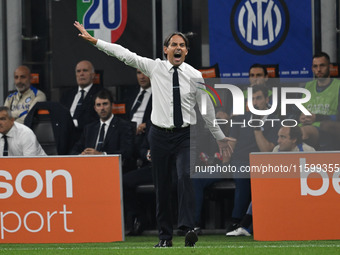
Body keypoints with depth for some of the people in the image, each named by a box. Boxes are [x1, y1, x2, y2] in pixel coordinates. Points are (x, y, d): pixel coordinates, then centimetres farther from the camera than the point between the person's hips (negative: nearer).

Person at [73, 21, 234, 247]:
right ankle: (165, 236, 10)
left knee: (185, 177, -22)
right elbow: (124, 54, -2)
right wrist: (93, 40, -5)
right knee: (162, 187, 3)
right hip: (160, 134, 1)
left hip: (185, 135, -1)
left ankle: (188, 228, -26)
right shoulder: (154, 68, 0)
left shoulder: (195, 76, 0)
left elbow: (207, 109, 9)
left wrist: (220, 137, 14)